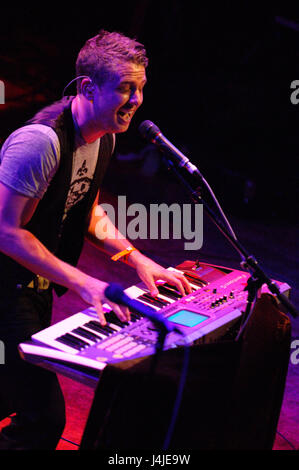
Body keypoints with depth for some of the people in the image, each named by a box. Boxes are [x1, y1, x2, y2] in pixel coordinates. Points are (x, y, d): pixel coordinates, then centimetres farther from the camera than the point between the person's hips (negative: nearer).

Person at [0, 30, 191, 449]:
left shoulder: (103, 137, 3)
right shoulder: (42, 140, -28)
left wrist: (137, 259, 1)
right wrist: (81, 282, -28)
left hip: (37, 286, 9)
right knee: (44, 417, -12)